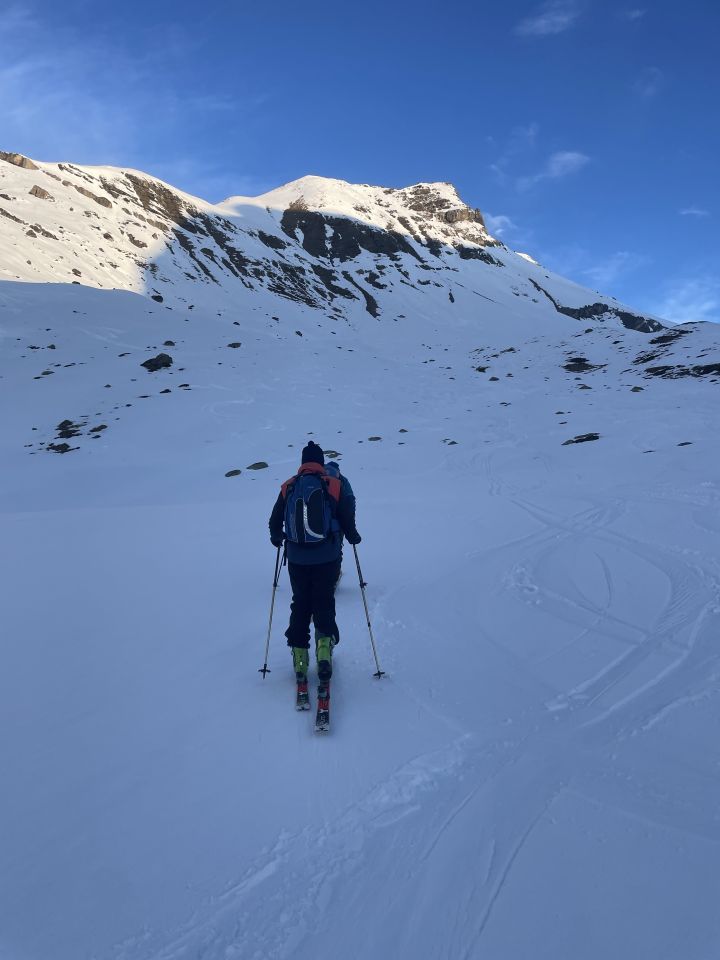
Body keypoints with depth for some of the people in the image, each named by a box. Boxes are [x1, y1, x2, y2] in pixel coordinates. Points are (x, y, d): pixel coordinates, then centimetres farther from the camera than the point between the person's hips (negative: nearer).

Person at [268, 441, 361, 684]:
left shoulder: (288, 487, 3)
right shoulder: (334, 485, -3)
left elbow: (275, 521, 8)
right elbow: (347, 518, -2)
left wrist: (277, 538, 29)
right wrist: (352, 537, 17)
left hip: (297, 558, 2)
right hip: (327, 557, -1)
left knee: (300, 604, 13)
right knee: (324, 602, 10)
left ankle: (299, 656, 11)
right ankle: (325, 643, -11)